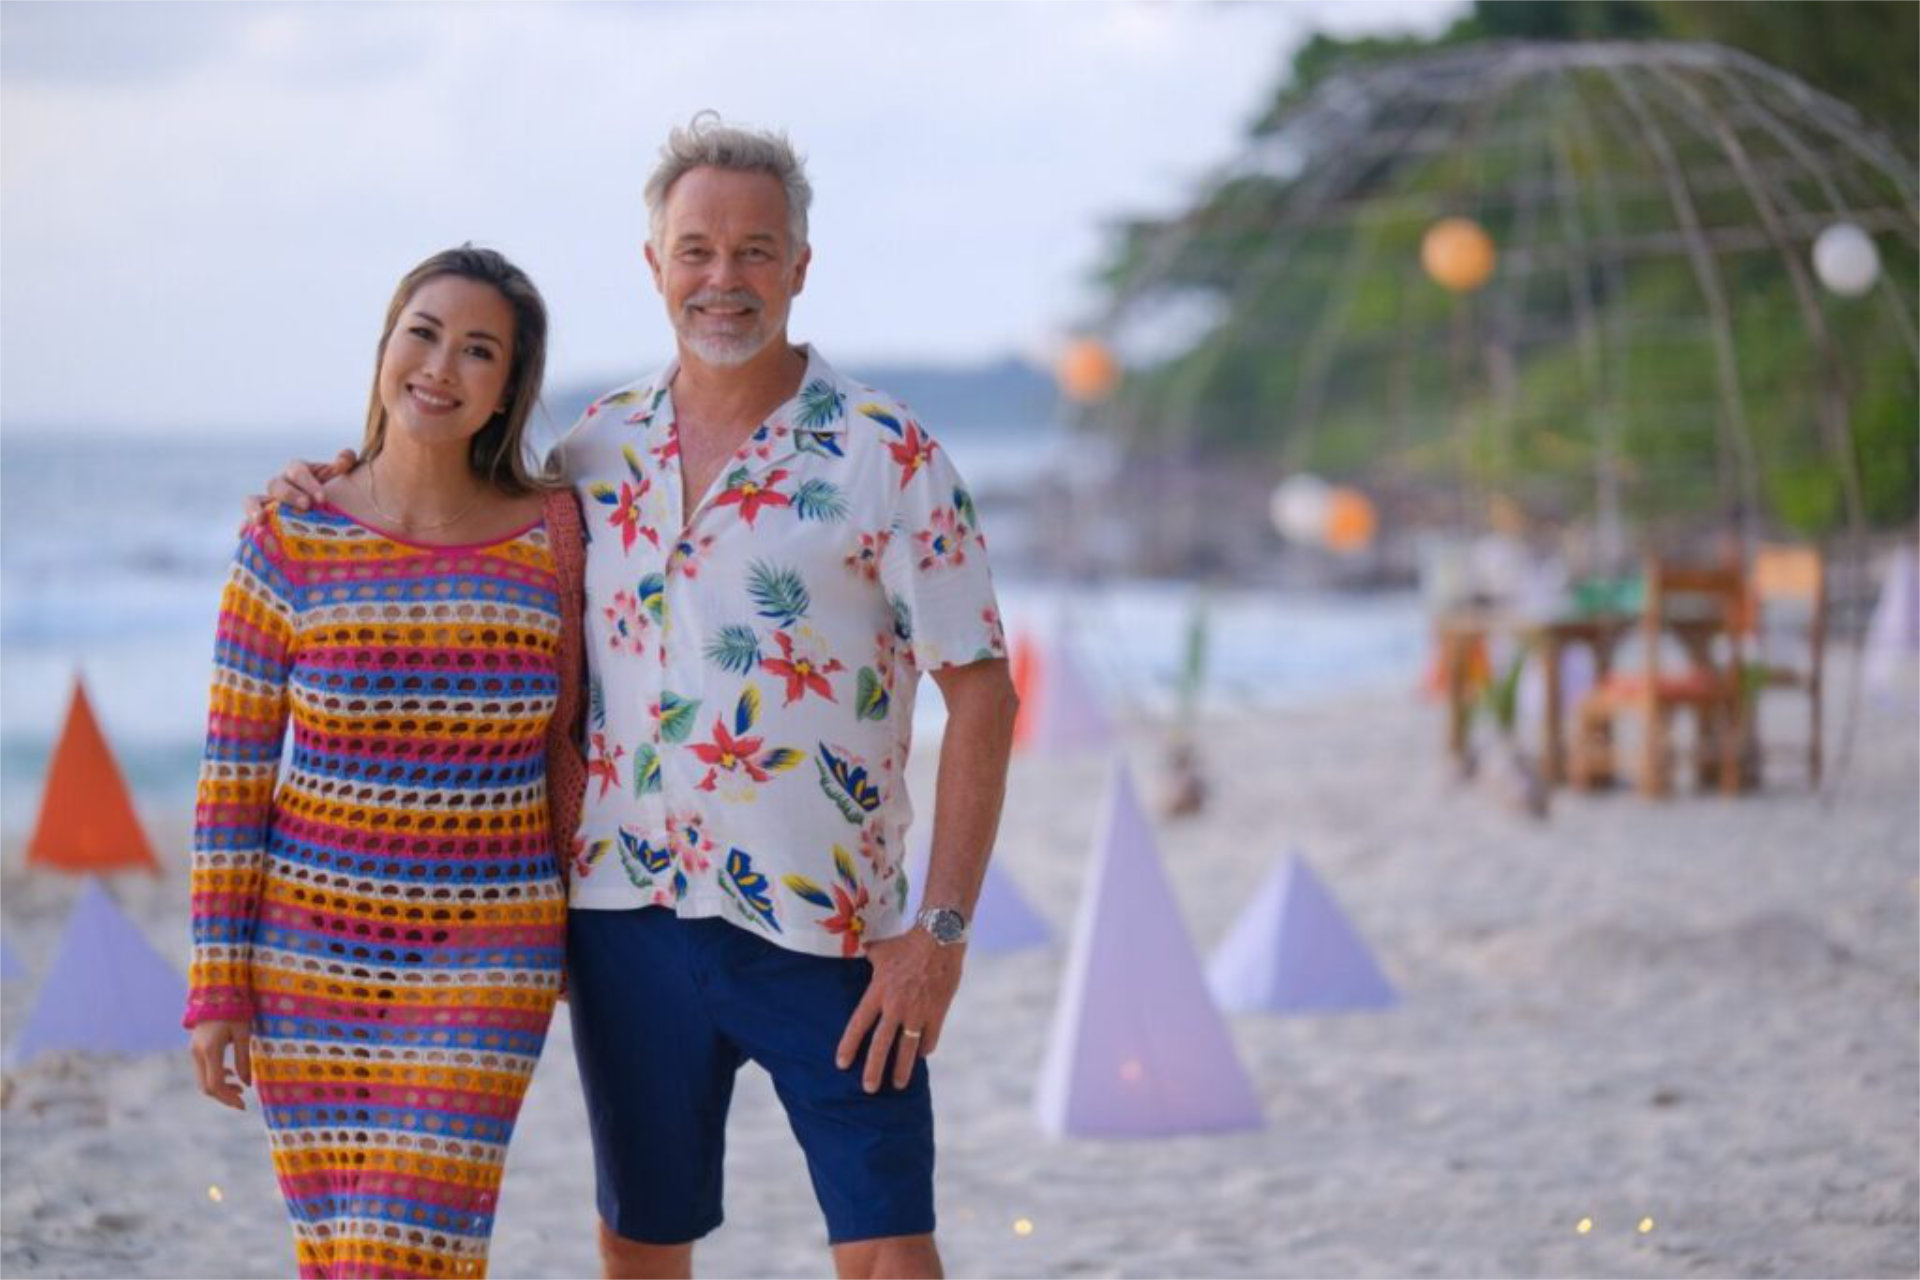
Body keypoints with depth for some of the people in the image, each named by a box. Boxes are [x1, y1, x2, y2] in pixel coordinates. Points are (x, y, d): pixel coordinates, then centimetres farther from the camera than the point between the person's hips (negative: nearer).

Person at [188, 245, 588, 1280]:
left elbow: (569, 753, 8)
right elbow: (233, 770, -2)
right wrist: (218, 986, -4)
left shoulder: (550, 536, -2)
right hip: (307, 954, 1)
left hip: (482, 963, -1)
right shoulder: (289, 542, -5)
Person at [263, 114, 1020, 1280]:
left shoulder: (887, 454, -6)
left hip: (824, 925, -4)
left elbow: (981, 693, -6)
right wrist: (333, 490, 7)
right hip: (630, 914, 4)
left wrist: (942, 927, -13)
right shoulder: (602, 445, 7)